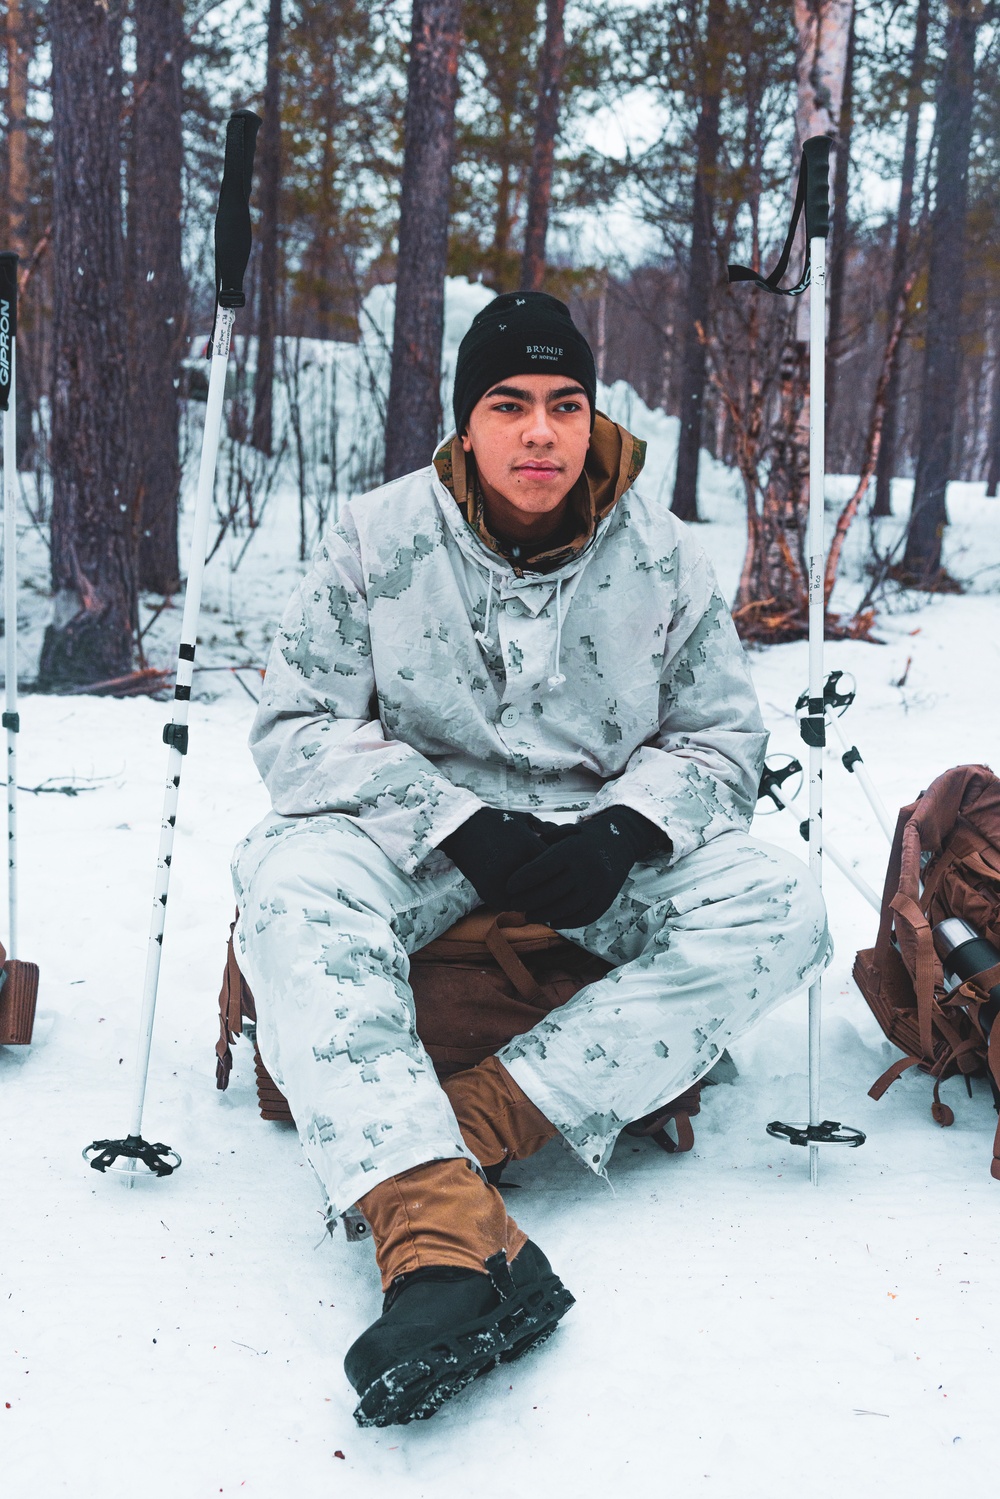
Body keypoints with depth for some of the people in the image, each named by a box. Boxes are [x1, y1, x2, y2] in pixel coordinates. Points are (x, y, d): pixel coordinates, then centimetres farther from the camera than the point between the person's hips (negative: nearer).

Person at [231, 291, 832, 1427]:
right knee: (292, 883, -34)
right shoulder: (378, 539, -3)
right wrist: (464, 826, -19)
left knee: (779, 907, -25)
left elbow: (721, 738, 7)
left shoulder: (662, 556, 1)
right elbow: (298, 726, -5)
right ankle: (441, 1232, -51)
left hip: (607, 846, 2)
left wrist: (620, 835, -14)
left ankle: (482, 1116, -34)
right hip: (418, 839, -1)